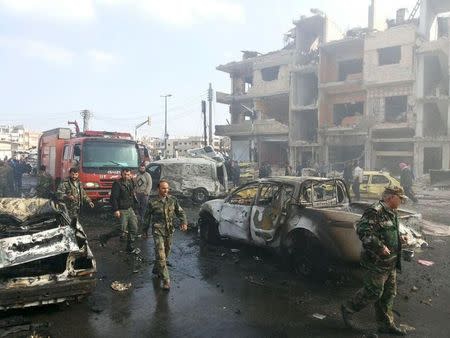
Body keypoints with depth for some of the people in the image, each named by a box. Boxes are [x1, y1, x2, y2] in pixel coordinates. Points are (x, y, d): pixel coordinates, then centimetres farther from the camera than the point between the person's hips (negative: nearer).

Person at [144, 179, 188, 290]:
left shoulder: (173, 200, 0)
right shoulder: (153, 202, -7)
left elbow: (180, 212, 6)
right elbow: (147, 216, 7)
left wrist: (184, 222, -12)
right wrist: (146, 229, 15)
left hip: (169, 231, 4)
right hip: (158, 231, -4)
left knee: (166, 253, 18)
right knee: (160, 255, -11)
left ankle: (156, 269, 43)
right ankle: (166, 280, -8)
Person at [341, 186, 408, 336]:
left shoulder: (391, 213, 14)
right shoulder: (375, 211, -19)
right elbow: (362, 230, -29)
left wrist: (399, 239, 11)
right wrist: (380, 247, -28)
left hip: (390, 262, 10)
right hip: (376, 262, -10)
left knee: (388, 294, 16)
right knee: (374, 292, -3)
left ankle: (386, 324, 28)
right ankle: (348, 308, 17)